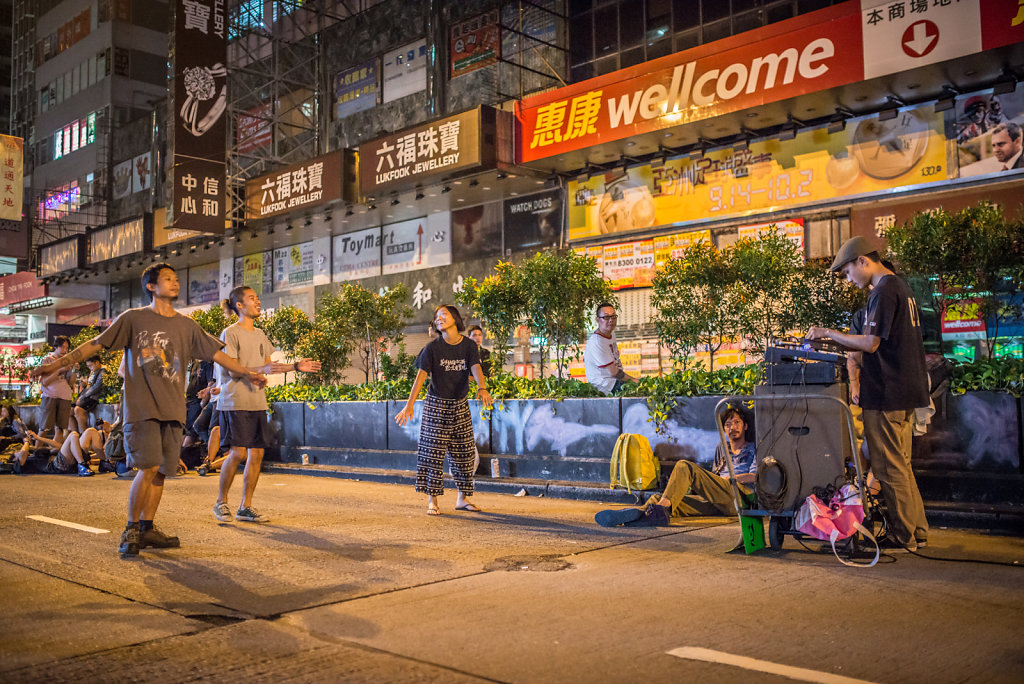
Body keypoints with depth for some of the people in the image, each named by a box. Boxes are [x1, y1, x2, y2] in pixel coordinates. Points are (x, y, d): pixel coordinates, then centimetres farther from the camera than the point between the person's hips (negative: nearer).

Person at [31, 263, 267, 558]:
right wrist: (58, 363, -2)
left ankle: (147, 529, 16)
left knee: (160, 471, 4)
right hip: (142, 408, -4)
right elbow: (95, 344, 3)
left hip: (172, 410, 4)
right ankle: (131, 530, 3)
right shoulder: (133, 319, 3)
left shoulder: (187, 326, 14)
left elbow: (217, 354, 16)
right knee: (149, 468, -12)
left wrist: (248, 373, 13)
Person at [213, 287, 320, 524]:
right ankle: (221, 502, 8)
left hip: (257, 402, 7)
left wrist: (295, 366, 10)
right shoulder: (230, 333, -6)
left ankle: (246, 507, 11)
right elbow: (232, 370, -13)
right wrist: (262, 369, -26)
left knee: (256, 454, 3)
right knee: (237, 453, -10)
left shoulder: (260, 335, 17)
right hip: (236, 402, -7)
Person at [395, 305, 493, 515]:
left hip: (460, 405, 3)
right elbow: (421, 375, -16)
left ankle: (462, 498, 18)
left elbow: (476, 369, -15)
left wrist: (482, 388, -36)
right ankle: (432, 501, 4)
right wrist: (410, 404, -26)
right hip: (436, 405, -3)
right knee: (433, 453, -3)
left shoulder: (469, 346, -1)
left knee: (464, 453, 7)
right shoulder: (433, 348, -8)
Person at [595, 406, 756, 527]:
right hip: (716, 502, 5)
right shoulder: (721, 449, 36)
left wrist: (725, 479, 2)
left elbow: (755, 477, 4)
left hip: (740, 495, -5)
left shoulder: (753, 449, 21)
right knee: (659, 498, -20)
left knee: (685, 467, -25)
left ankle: (660, 509, -41)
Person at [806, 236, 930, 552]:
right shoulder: (901, 287, 17)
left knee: (889, 467, -3)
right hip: (907, 390, 10)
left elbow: (870, 343, -19)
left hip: (886, 394, -10)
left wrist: (828, 333, -10)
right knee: (900, 465, 16)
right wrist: (844, 345, 16)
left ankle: (902, 537, 4)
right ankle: (916, 530, 22)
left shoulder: (883, 292, -15)